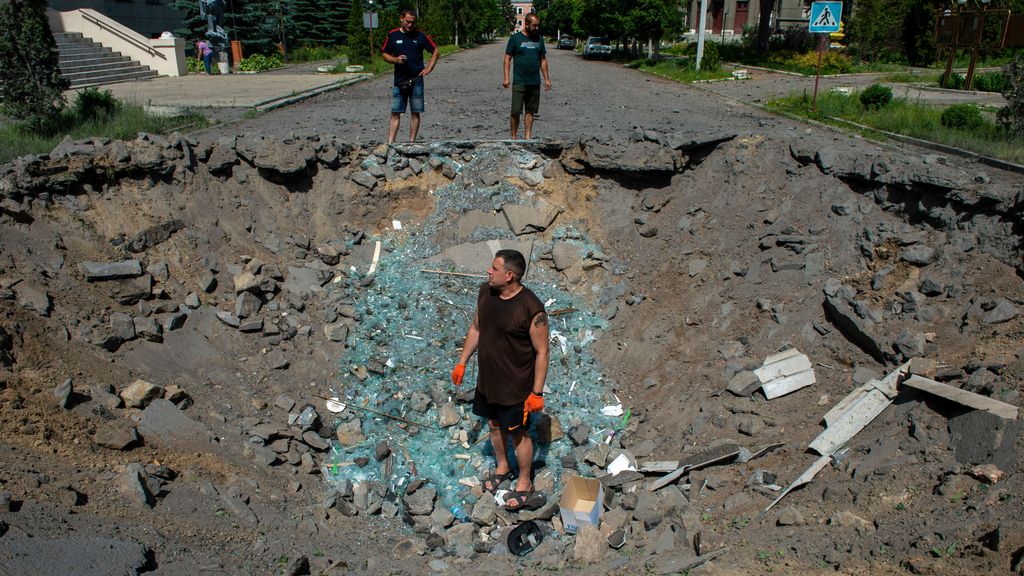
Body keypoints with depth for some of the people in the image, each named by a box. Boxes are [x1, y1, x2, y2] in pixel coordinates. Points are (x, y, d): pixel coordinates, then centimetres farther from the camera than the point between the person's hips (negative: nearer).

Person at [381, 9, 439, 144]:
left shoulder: (420, 36, 2)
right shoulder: (392, 35, 4)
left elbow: (435, 51, 10)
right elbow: (385, 55, 8)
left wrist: (428, 69, -1)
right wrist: (396, 60, -11)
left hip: (416, 81, 0)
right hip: (399, 81, 0)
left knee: (415, 113, 2)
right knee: (395, 113, -1)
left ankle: (412, 142, 8)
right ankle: (390, 143, -2)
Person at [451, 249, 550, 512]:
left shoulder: (531, 308, -28)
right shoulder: (485, 291, -7)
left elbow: (541, 352, -19)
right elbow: (476, 328, 8)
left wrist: (537, 393, -16)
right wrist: (462, 363, 12)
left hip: (516, 385, -6)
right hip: (487, 379, 7)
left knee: (518, 433, 12)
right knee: (494, 424, 24)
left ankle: (524, 483, 36)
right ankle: (502, 467, 51)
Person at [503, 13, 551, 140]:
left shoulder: (539, 39, 11)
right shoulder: (515, 38, -1)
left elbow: (543, 60, 16)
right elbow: (507, 58, -1)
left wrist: (546, 79, 12)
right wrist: (506, 78, -9)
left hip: (535, 82, 4)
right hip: (519, 82, -4)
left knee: (530, 111, 7)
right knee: (515, 111, -6)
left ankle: (527, 136, 15)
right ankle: (513, 137, 4)